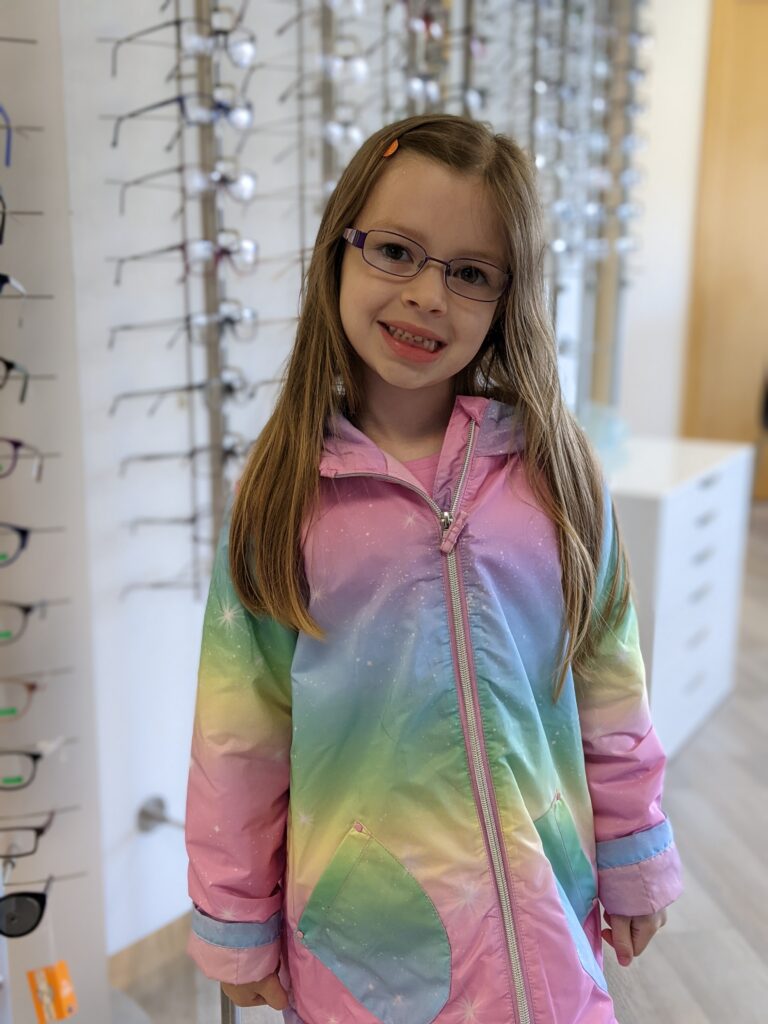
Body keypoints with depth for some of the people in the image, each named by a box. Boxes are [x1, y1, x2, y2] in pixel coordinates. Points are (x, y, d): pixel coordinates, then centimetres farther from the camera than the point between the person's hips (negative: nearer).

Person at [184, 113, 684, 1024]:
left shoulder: (553, 468, -7)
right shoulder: (283, 489, -9)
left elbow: (609, 683, 1)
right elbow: (240, 729, -3)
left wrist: (636, 862, 8)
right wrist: (236, 924, 4)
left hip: (538, 902, 1)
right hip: (357, 917, 0)